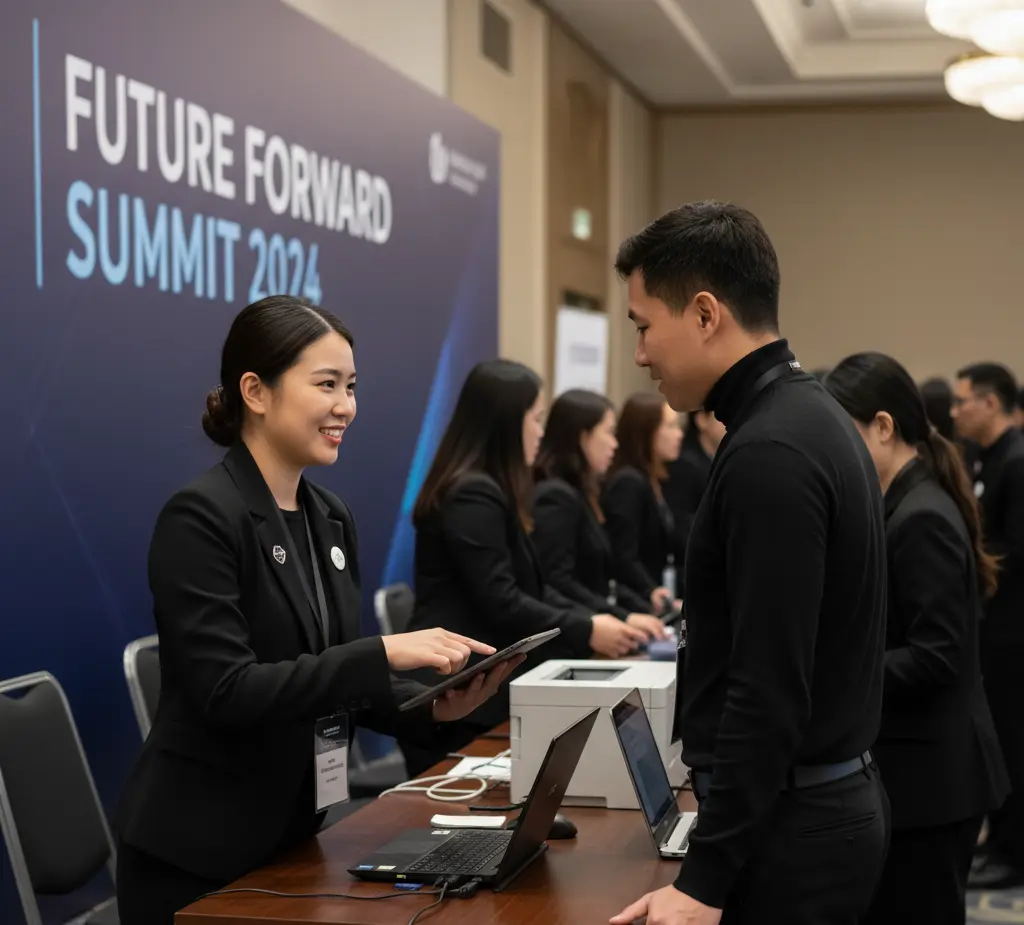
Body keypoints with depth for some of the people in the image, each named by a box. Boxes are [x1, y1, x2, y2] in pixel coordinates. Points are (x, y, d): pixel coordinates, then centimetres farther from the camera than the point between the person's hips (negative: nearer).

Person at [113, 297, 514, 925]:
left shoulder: (331, 518, 8)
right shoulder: (201, 517, -16)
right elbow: (226, 691, -23)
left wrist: (432, 707, -7)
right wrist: (385, 653, -28)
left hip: (292, 828, 8)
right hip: (197, 850, -8)